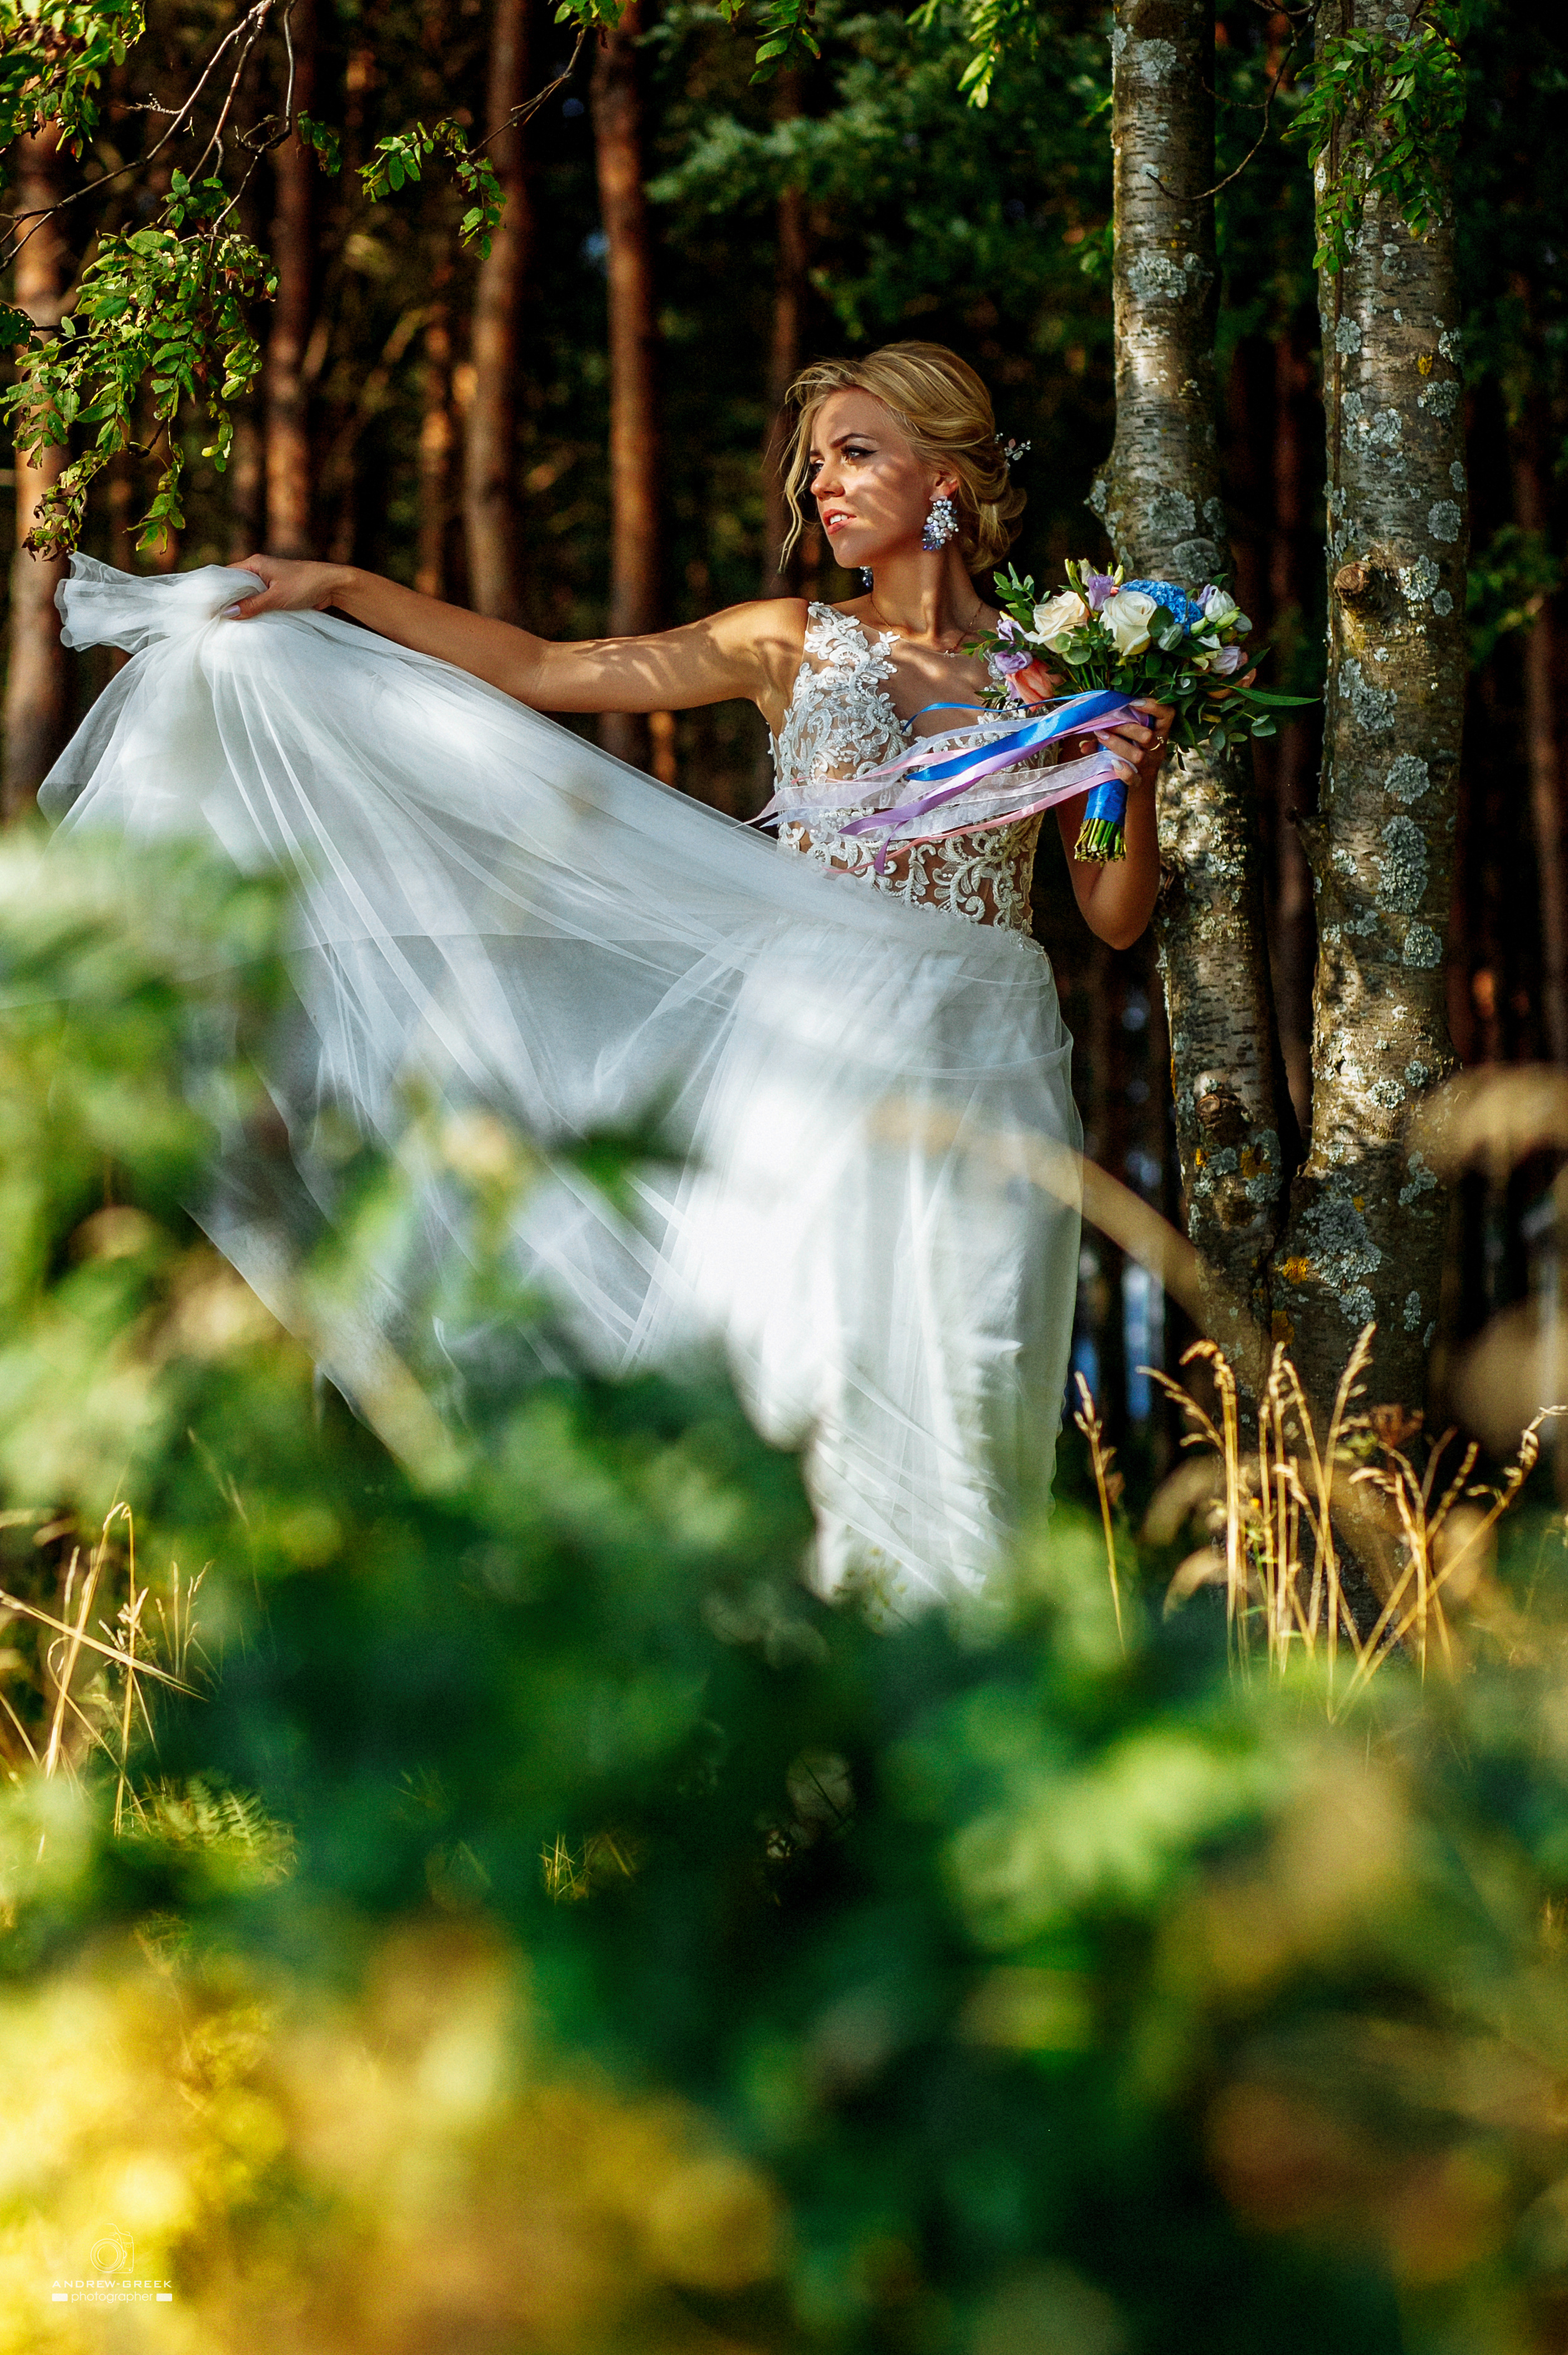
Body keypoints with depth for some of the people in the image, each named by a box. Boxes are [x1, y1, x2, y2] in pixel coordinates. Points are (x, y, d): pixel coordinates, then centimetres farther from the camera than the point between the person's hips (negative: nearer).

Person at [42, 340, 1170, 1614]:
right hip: (813, 1054, 1)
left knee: (943, 1398, -4)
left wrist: (1135, 783, -10)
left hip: (975, 1076, -1)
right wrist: (340, 590, 3)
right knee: (786, 1363, -9)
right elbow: (539, 671, 8)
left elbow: (1118, 918, 8)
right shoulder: (791, 645, 10)